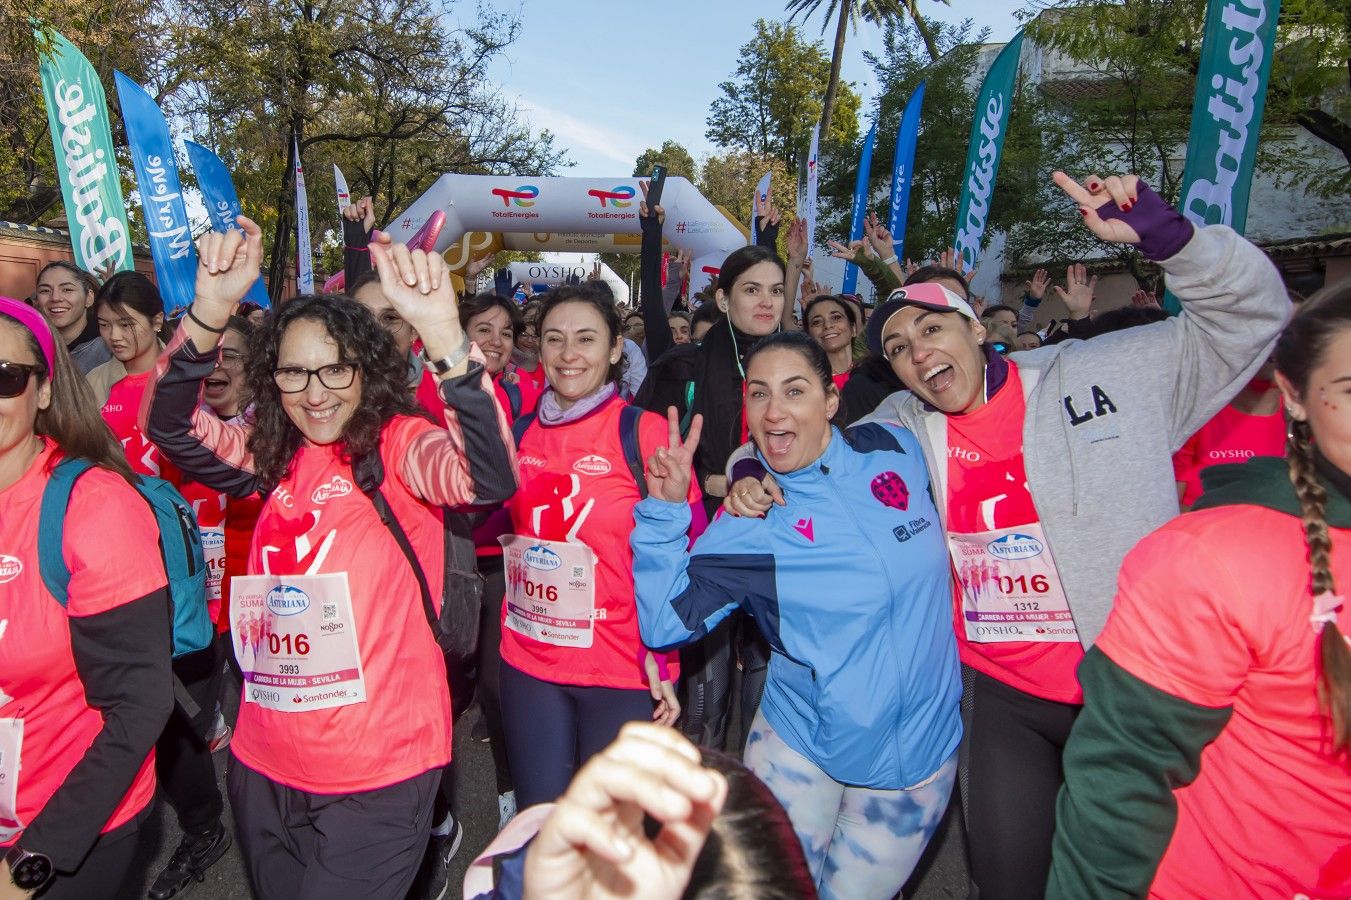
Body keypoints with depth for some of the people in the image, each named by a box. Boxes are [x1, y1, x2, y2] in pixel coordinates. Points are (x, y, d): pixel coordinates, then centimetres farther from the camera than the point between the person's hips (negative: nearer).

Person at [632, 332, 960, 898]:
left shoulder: (894, 449, -8)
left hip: (921, 751, 2)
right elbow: (663, 624, -18)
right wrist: (665, 511, -26)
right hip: (799, 747, -1)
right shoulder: (749, 523, -13)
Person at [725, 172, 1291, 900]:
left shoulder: (1109, 374, -5)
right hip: (1003, 694, 2)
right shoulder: (905, 427, 3)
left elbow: (1249, 312, -1)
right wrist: (755, 475, -8)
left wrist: (1164, 235, -17)